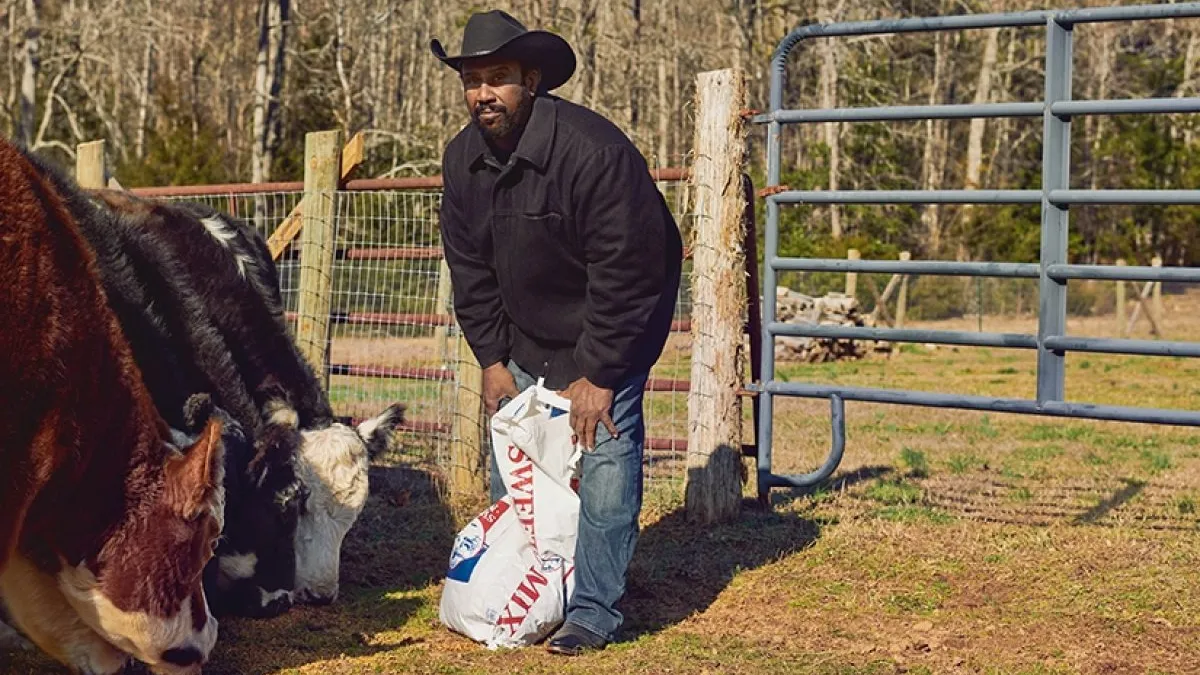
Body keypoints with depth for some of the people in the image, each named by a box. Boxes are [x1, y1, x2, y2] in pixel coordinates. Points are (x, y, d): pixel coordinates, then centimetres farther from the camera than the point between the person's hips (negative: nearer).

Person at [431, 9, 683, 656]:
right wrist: (491, 359, -1)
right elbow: (469, 266, 3)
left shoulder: (592, 149, -29)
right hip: (526, 335, 7)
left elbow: (622, 272, -26)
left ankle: (593, 611, -4)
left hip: (611, 328, -6)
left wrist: (596, 374, -23)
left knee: (605, 460, -12)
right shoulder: (463, 158, -7)